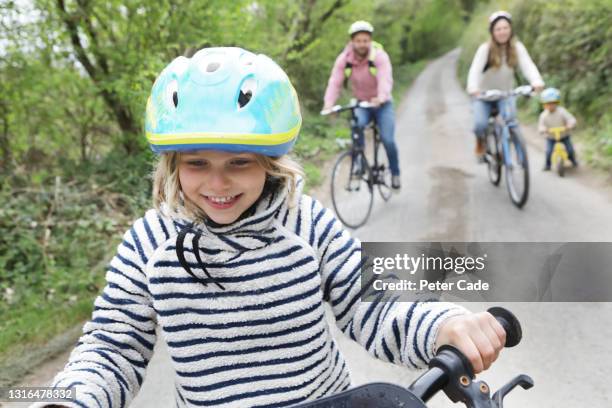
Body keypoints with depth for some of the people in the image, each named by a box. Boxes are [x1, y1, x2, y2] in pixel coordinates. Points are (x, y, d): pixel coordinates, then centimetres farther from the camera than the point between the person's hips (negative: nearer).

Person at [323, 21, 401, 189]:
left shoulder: (379, 56, -20)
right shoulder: (344, 59, -12)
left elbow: (385, 79, -36)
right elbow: (335, 82, -21)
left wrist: (381, 98, -56)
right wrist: (328, 104, -39)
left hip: (382, 105, -2)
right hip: (361, 105, 2)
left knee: (387, 140, -14)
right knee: (357, 126, -30)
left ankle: (395, 173, 12)